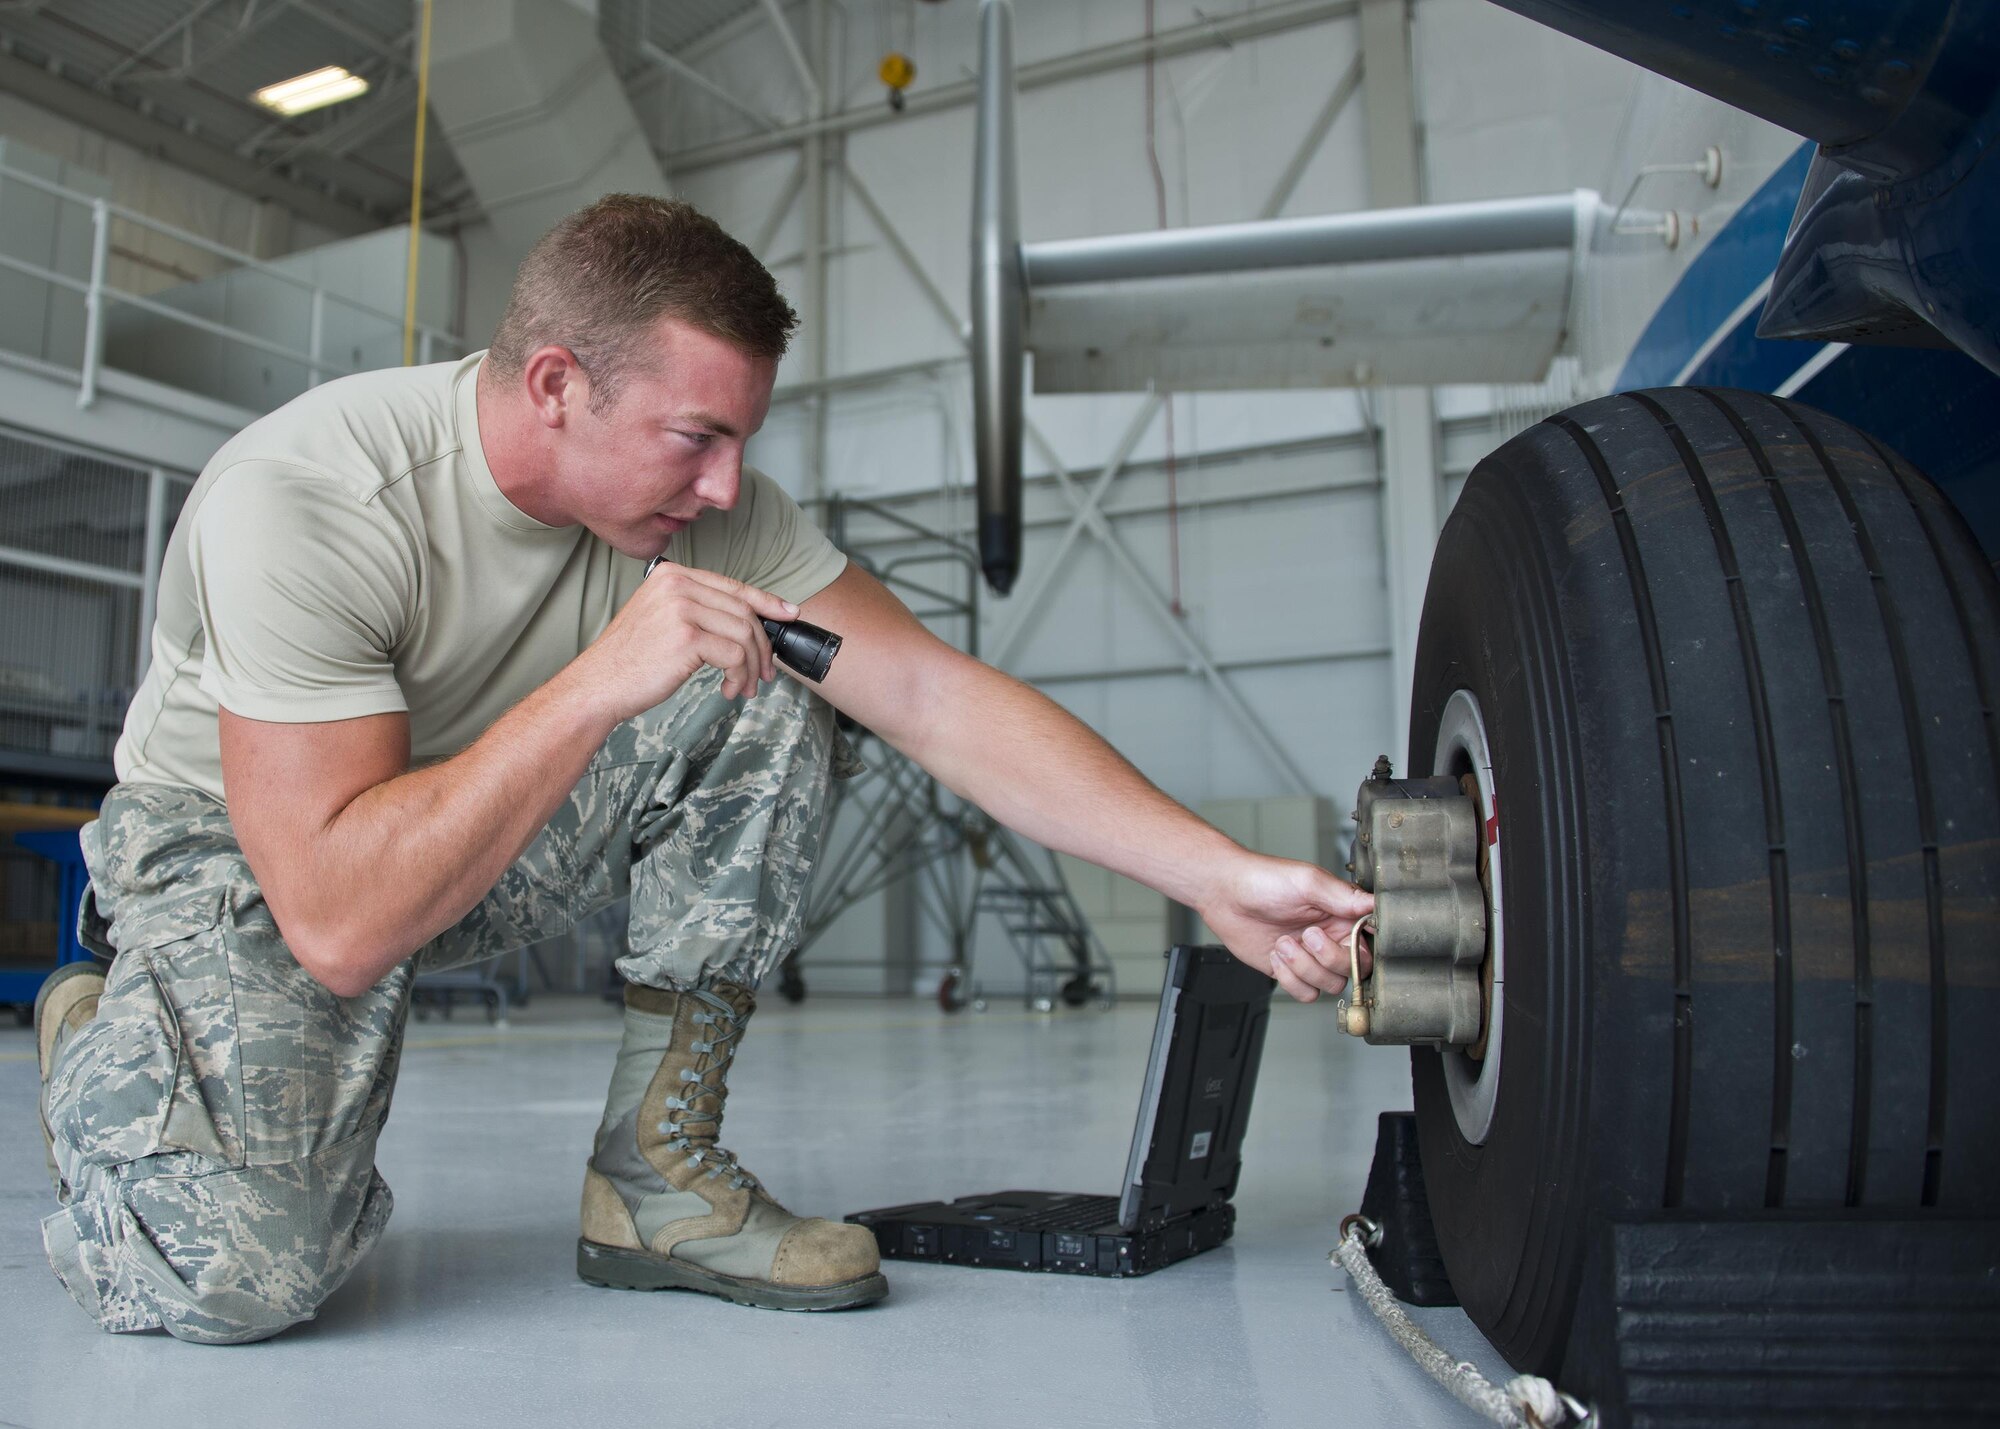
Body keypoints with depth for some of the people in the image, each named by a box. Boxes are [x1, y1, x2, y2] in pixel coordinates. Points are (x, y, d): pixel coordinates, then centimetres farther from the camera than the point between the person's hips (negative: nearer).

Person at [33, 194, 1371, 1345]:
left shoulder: (706, 501, -18)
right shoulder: (300, 501, -32)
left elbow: (942, 695, -21)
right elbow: (336, 924, -36)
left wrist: (1224, 877, -27)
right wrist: (598, 684, -41)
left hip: (493, 832, 5)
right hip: (240, 853, -4)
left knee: (763, 713, -21)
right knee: (241, 1273, -28)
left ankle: (658, 1172, -9)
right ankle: (102, 1046, 9)